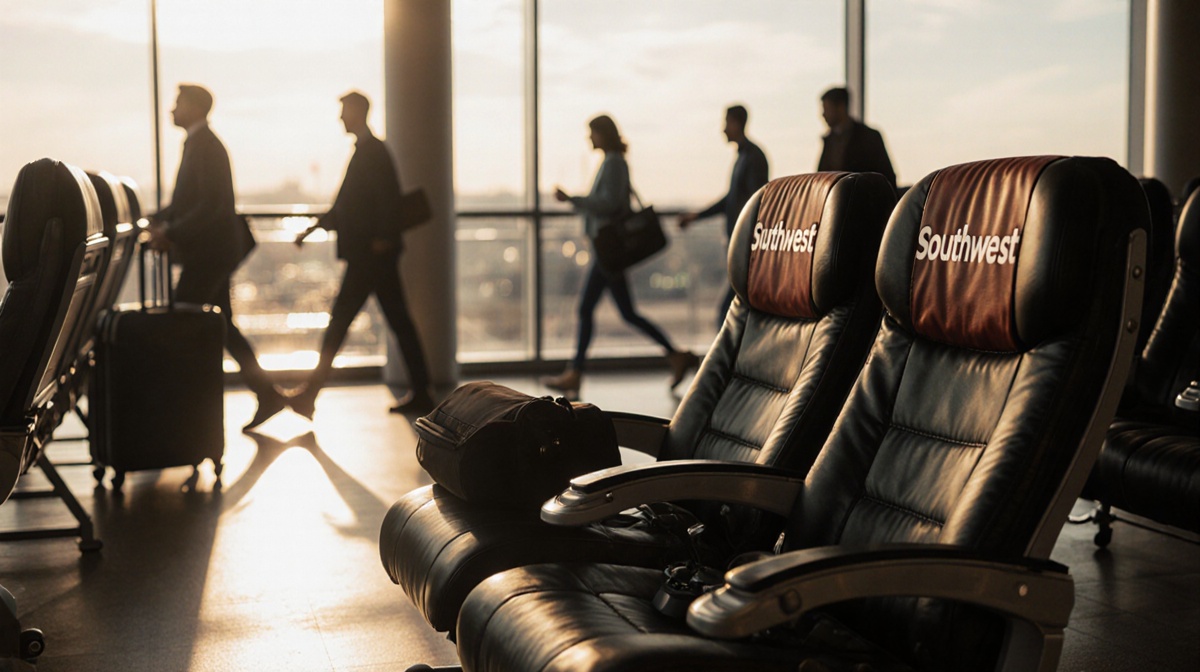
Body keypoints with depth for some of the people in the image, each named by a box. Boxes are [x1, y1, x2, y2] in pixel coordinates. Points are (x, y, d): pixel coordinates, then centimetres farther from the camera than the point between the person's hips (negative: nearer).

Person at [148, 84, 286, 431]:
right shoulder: (198, 143, 16)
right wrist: (160, 220, 6)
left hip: (209, 254, -10)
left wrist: (172, 234, -21)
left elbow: (211, 205, -23)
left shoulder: (206, 145, -15)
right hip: (211, 251, 10)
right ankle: (267, 395, 14)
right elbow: (186, 200, 21)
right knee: (221, 326, 12)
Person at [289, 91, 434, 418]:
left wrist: (383, 238, -23)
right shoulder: (368, 149, 19)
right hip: (370, 254, 10)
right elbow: (345, 205, 24)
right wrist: (314, 228, 20)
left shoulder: (372, 151, -11)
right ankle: (420, 393, 13)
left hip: (371, 253, -10)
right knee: (399, 321, 9)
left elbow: (389, 197, -20)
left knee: (340, 318, -6)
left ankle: (311, 393, -2)